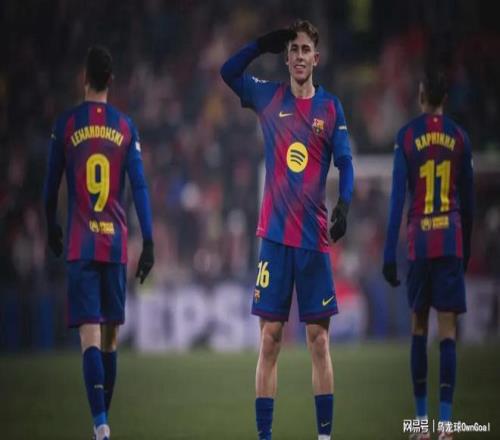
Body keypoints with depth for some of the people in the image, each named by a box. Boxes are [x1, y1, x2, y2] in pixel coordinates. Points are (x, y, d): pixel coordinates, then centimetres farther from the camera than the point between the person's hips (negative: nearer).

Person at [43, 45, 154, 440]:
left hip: (80, 246, -2)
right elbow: (140, 187, -1)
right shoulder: (126, 127, 5)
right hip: (116, 244, 2)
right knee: (110, 336, 13)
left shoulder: (66, 125, 1)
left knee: (90, 335, -9)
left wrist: (52, 228, 23)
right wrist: (149, 243, -1)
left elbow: (52, 185, 7)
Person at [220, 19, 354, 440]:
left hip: (315, 237, 0)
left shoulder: (331, 106, 5)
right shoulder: (269, 97, 7)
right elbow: (228, 72, -2)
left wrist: (344, 204, -16)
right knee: (270, 337, -1)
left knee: (319, 338, 0)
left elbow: (345, 162, 1)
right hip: (275, 234, 0)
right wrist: (265, 43, -14)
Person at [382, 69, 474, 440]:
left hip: (419, 242, 0)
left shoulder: (407, 137, -2)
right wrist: (467, 250, 21)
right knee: (447, 330, -4)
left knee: (419, 328, 11)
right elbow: (469, 200, 10)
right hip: (451, 242, 0)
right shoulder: (459, 137, 4)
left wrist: (390, 256, -4)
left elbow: (397, 198, -5)